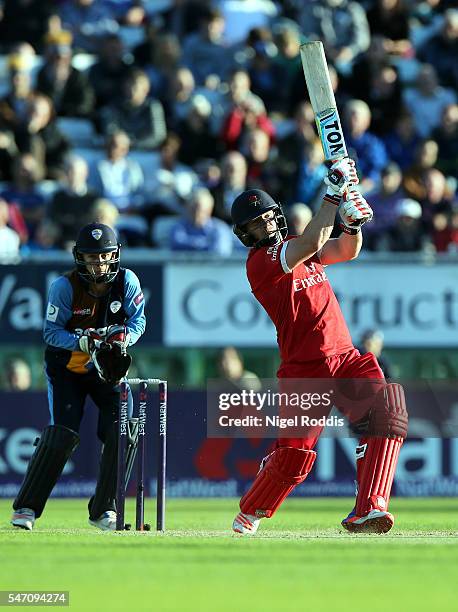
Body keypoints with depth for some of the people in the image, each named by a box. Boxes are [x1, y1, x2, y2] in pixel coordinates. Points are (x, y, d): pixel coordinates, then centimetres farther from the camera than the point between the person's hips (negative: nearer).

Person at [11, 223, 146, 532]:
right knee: (61, 435, -17)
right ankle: (26, 508, -8)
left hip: (109, 367, 3)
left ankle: (103, 509, 5)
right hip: (67, 366, -3)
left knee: (122, 433, -10)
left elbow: (138, 320, -6)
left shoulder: (127, 281, -12)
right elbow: (52, 331, -18)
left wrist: (123, 337, -28)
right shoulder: (65, 286, -20)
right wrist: (81, 342, -36)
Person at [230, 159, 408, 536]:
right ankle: (248, 515, 23)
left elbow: (347, 251, 9)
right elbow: (311, 244, -21)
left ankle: (367, 511, -27)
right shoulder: (260, 262, -6)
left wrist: (352, 224, -12)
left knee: (387, 408, -20)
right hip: (303, 369, -6)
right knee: (294, 458, -7)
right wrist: (333, 194, -22)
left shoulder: (295, 247, 18)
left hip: (345, 357, 6)